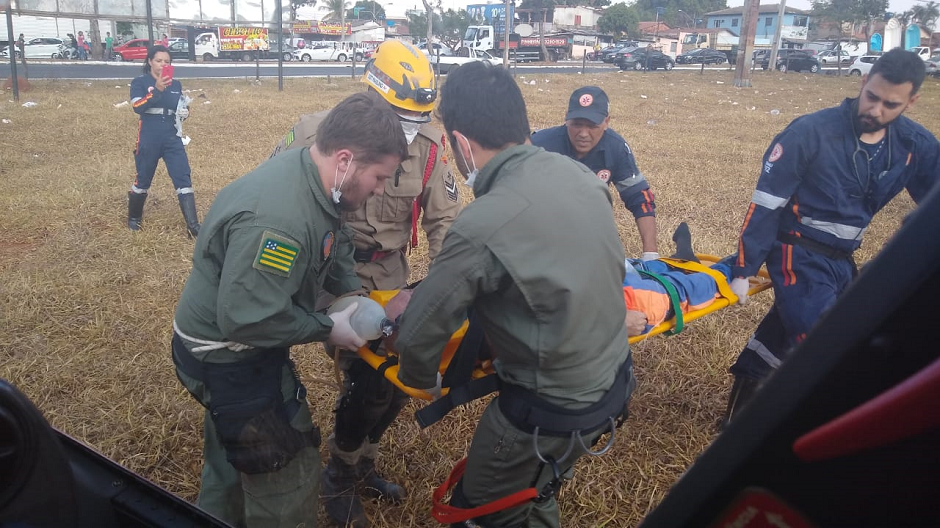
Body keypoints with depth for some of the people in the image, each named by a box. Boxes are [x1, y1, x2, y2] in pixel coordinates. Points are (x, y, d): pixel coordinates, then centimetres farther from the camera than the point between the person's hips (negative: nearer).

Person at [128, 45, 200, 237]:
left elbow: (182, 108, 18)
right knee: (143, 180, 10)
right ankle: (134, 218, 32)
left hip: (172, 138, 3)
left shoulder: (176, 84, 8)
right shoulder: (140, 82, -3)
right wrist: (157, 90, -29)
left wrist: (185, 111, -5)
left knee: (183, 178, -5)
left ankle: (193, 226, -6)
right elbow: (137, 106, -19)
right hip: (148, 139, -3)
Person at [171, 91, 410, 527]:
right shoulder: (276, 220, -37)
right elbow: (245, 320, -35)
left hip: (238, 351, 10)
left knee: (233, 458, 31)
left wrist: (354, 294, -3)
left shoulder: (311, 180, -6)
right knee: (287, 475, 5)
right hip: (226, 360, -10)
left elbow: (332, 247, 11)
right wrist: (328, 329, -24)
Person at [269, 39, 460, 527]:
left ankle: (361, 465, 38)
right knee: (366, 381, -9)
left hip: (390, 274, 5)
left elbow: (443, 217, 0)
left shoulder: (427, 146, -7)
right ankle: (338, 480, 21)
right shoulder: (320, 133, -17)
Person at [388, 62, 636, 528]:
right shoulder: (579, 174, -5)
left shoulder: (480, 227, -29)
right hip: (615, 380, 7)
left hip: (550, 411, -7)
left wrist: (422, 380, 7)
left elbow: (419, 332, -18)